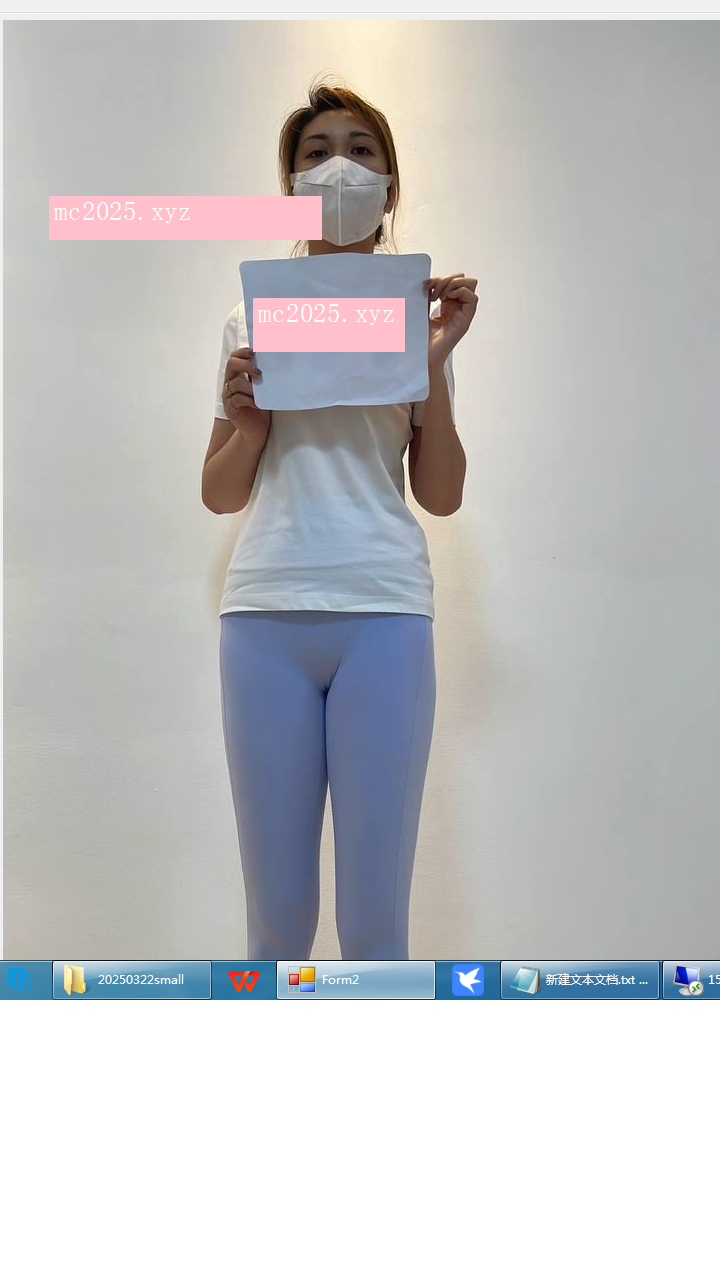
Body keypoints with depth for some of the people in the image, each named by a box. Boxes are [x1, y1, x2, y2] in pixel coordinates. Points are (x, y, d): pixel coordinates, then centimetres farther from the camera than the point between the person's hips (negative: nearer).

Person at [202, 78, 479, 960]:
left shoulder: (416, 315, 12)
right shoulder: (249, 318, 15)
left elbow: (442, 496, 7)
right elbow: (219, 495, 16)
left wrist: (436, 361, -5)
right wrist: (247, 426, -4)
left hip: (383, 611, -1)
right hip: (265, 612, 1)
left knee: (375, 916, -1)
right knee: (276, 914, 2)